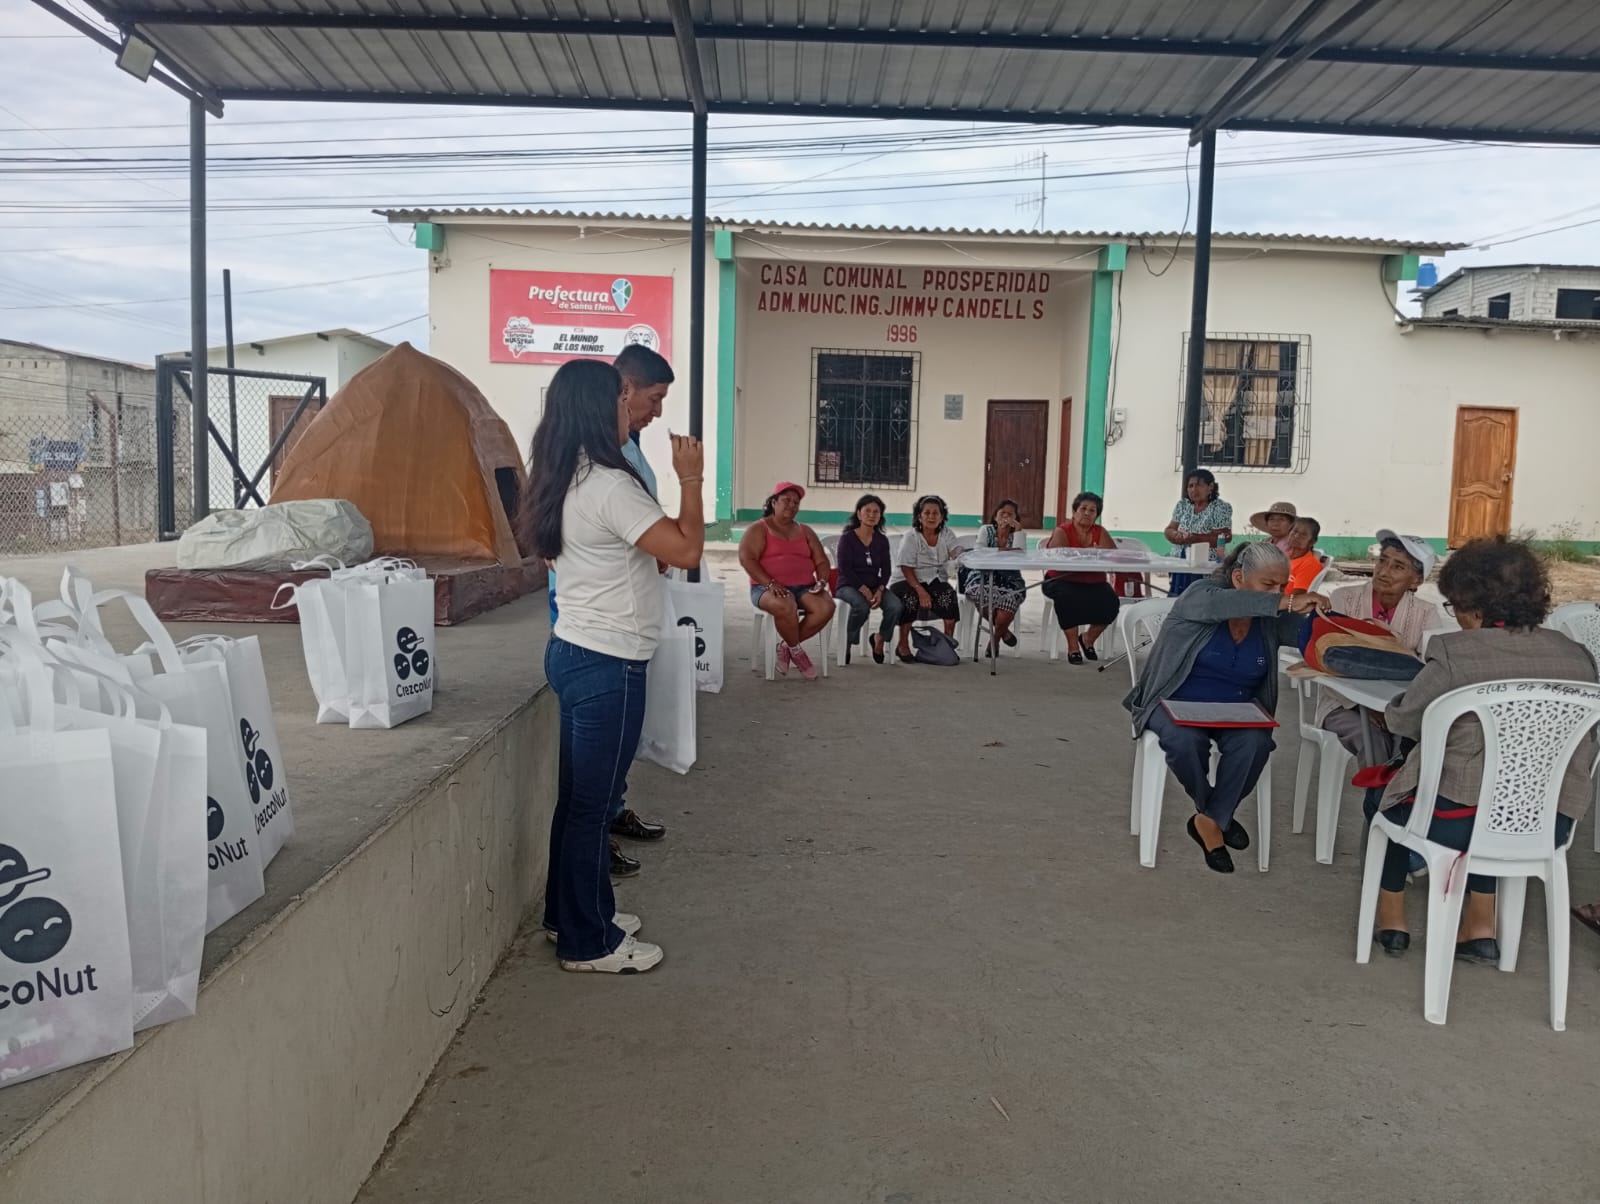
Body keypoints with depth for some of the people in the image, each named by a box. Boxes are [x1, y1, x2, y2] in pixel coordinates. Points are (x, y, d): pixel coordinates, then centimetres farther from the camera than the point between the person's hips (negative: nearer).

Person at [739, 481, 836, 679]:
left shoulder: (805, 531, 20)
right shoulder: (758, 529, 3)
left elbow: (821, 561, 18)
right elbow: (746, 558, -10)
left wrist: (822, 581, -5)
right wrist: (770, 583, -22)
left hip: (804, 587, 5)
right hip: (768, 588, -5)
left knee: (826, 607, -26)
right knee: (785, 606, -40)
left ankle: (786, 646, -9)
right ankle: (796, 651, -11)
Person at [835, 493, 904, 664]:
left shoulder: (882, 540, 10)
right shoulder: (847, 538, -4)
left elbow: (886, 569, 6)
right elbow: (845, 569, -12)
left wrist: (880, 589, -13)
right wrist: (863, 589, -20)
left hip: (874, 585, 4)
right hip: (849, 585, -4)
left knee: (896, 606, -25)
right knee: (861, 606, -38)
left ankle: (880, 638, 3)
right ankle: (847, 643, -12)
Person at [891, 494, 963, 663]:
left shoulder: (946, 534, 6)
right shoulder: (911, 537, -6)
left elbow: (958, 554, -10)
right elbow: (906, 569, -13)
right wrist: (920, 590, -28)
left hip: (937, 581, 3)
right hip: (909, 582, -3)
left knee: (949, 595, -28)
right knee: (911, 597, -34)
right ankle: (903, 645, -18)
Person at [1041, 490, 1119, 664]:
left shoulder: (1100, 532, 4)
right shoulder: (1061, 532, -7)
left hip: (1093, 583, 4)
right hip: (1063, 582, -3)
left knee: (1110, 601, -22)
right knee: (1067, 597, -35)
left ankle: (1088, 638, 7)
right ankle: (1073, 647, -16)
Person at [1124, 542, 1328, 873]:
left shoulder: (1270, 618, 2)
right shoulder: (1201, 593, -11)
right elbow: (1218, 604, -36)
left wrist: (1306, 611, -27)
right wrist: (1287, 604, -42)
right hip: (1178, 703, -3)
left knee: (1255, 742, -28)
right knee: (1185, 741, -33)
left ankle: (1210, 820, -10)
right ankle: (1216, 815, -5)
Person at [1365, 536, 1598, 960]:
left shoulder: (1455, 653, -15)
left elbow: (1402, 721, -3)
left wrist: (1396, 705, 19)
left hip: (1460, 820, -5)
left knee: (1385, 800, 26)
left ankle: (1392, 922, 33)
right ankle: (1481, 928, 32)